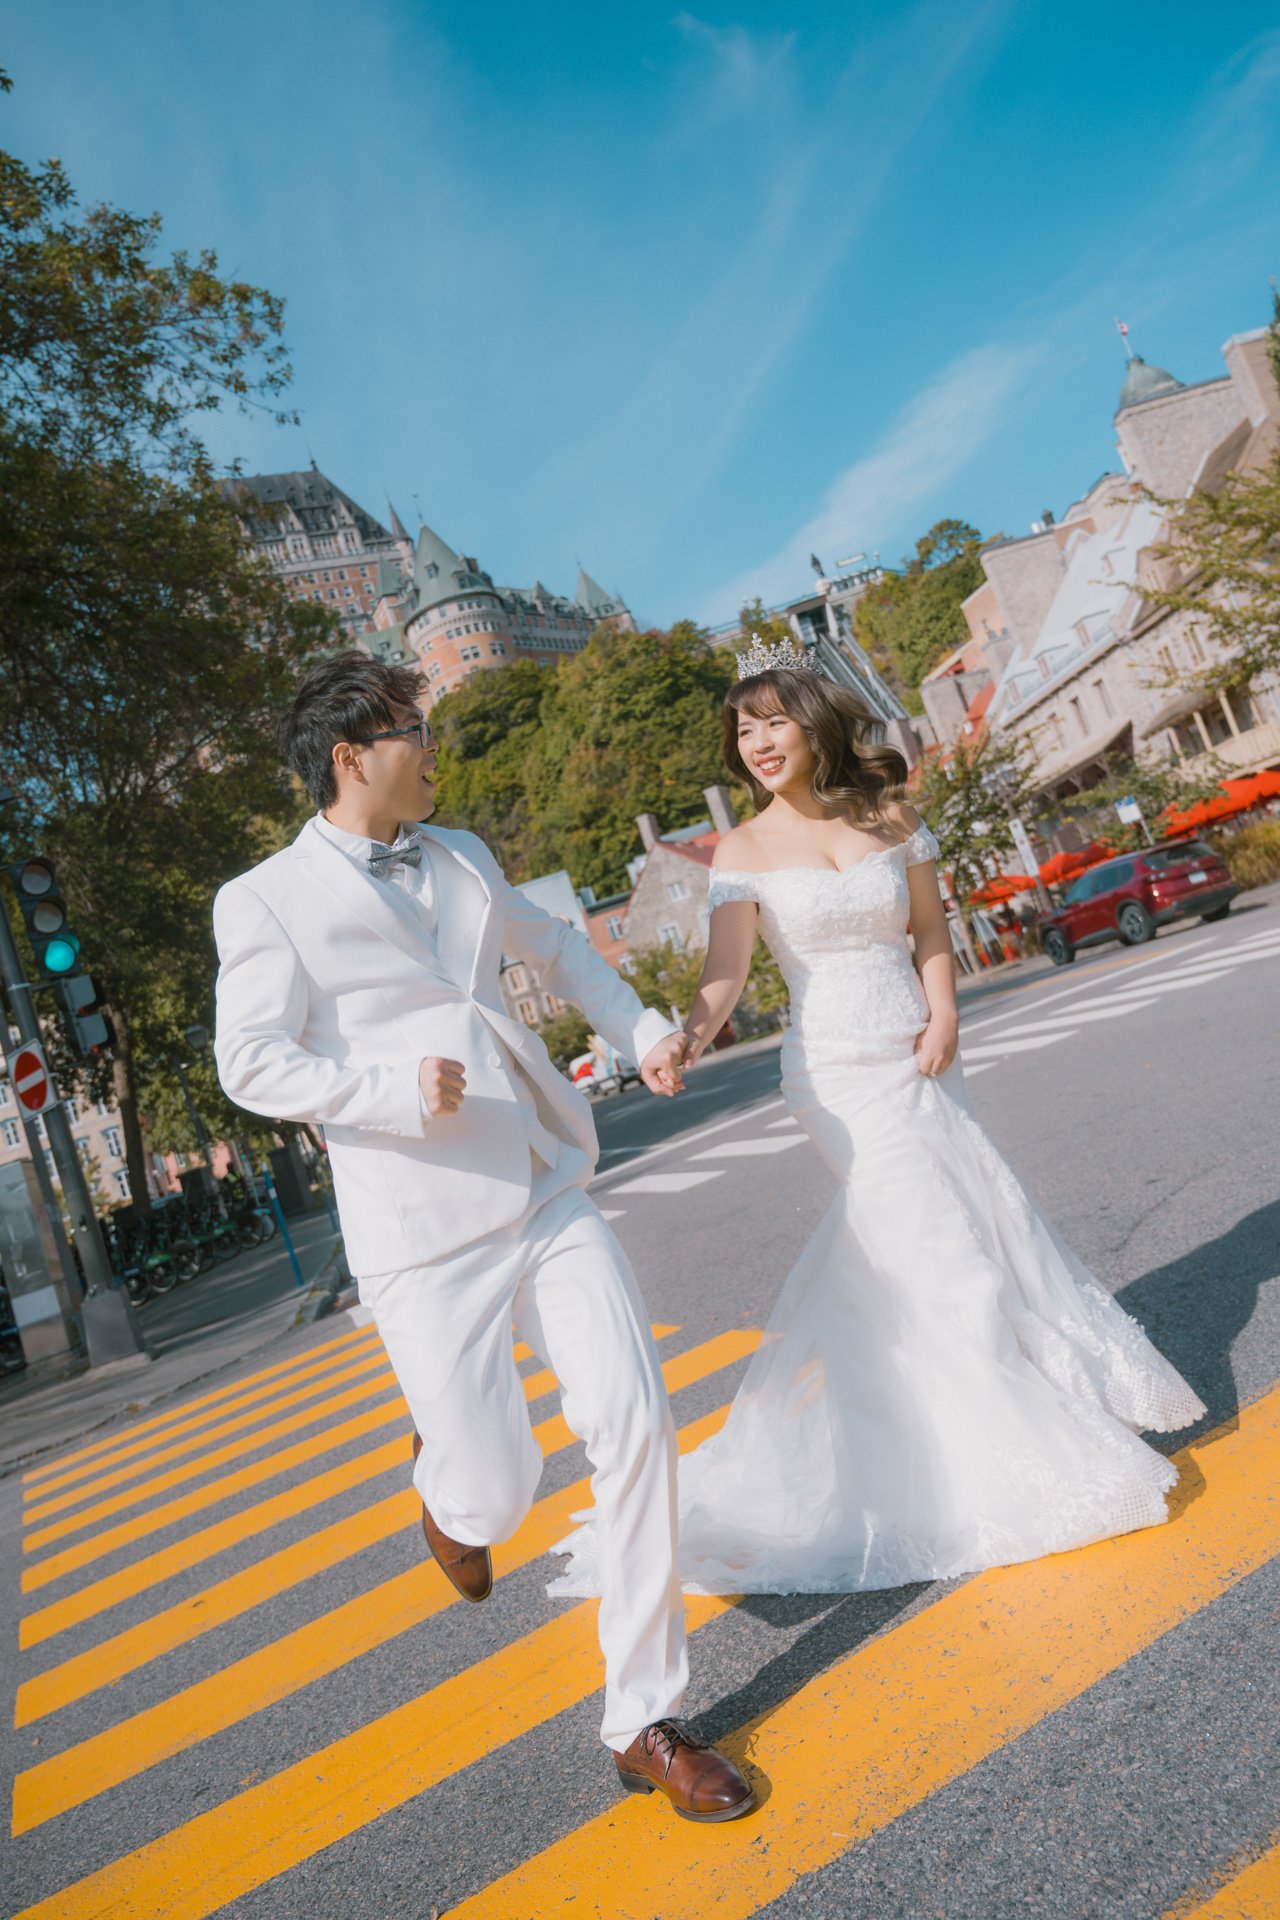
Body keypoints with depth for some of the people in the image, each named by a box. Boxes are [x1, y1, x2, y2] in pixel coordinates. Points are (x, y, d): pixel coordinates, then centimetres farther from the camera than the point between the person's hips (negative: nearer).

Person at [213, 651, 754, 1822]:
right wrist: (398, 1088, -21)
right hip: (425, 1239, -5)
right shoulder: (267, 902, -3)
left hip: (549, 1199, 5)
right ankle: (449, 1481, 39)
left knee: (635, 1422, -4)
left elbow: (554, 947, 29)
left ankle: (647, 1723, 14)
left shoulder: (462, 860, 14)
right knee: (497, 1494, -1)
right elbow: (251, 1064, -9)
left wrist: (640, 1032, 19)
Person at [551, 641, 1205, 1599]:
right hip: (838, 1069, -4)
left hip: (918, 1055, 4)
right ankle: (1041, 1453, 12)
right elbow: (728, 967, -18)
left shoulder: (889, 816, 4)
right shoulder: (746, 850, -6)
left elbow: (930, 928, 8)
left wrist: (944, 1015, -7)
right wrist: (689, 1034, -36)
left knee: (928, 1232, 13)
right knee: (936, 1237, -5)